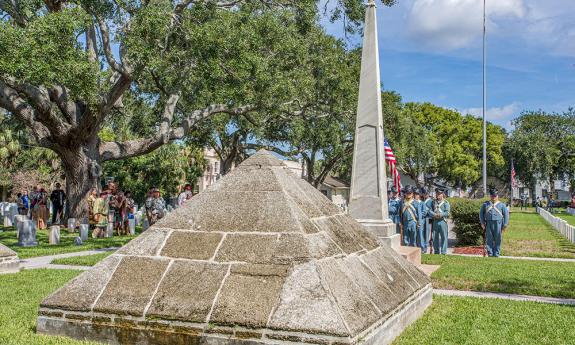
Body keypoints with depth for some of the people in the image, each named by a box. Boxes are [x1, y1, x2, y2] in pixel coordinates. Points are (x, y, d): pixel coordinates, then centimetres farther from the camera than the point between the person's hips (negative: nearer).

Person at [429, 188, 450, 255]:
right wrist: (434, 215, -14)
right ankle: (436, 251, 19)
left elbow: (447, 212, -9)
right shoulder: (433, 202, 14)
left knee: (443, 237, -3)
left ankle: (443, 252, 1)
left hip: (442, 221, -4)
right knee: (435, 237, 9)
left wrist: (440, 215, -21)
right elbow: (429, 211, 4)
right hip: (435, 222, 4)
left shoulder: (446, 203, 1)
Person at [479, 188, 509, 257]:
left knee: (497, 239, 0)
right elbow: (481, 213, 16)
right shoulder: (485, 204, 13)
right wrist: (482, 223, 6)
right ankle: (490, 253, 4)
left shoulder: (501, 205, 10)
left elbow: (506, 214, 8)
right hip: (488, 223, 1)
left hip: (498, 223, -1)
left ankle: (496, 254, 7)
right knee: (489, 239, -1)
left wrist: (505, 225, 1)